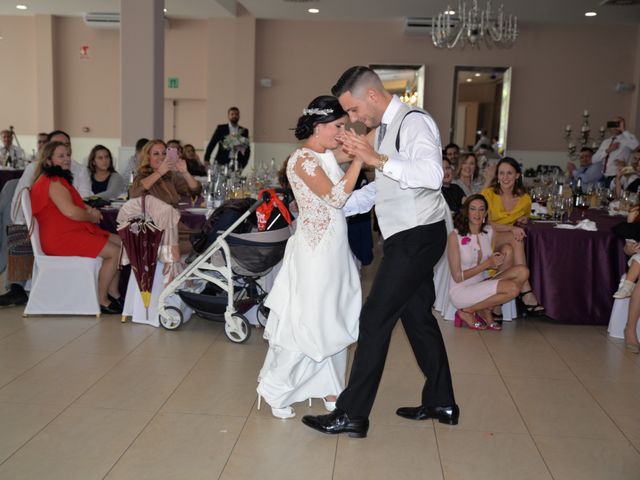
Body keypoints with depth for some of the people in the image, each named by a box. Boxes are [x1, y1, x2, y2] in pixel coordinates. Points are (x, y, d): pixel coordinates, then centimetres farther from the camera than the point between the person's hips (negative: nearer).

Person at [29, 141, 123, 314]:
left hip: (73, 230, 11)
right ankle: (101, 300, -5)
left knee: (121, 242, 8)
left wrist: (89, 210, 5)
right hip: (61, 237, -11)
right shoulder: (53, 182, -15)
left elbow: (74, 203, 26)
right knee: (115, 252, -17)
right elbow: (70, 211, -25)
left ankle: (113, 294, 8)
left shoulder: (57, 180, 19)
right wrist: (92, 217, -7)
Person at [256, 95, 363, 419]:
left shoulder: (327, 156, 11)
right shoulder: (302, 159, -15)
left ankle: (329, 389, 27)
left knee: (334, 323, 14)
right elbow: (335, 197, -23)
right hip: (315, 253, -9)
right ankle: (274, 390, 16)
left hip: (335, 251, 9)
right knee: (307, 324, -1)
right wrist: (359, 158, -20)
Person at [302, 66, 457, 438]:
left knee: (375, 320, -8)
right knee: (418, 317, 16)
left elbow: (432, 175, -30)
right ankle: (441, 403, 29)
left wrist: (377, 159, -32)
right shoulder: (383, 129, 14)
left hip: (418, 237, -10)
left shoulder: (414, 122, -15)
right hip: (407, 237, 10)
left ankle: (352, 414, 1)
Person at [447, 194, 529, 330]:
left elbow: (490, 264, 15)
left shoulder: (489, 232, 5)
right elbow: (458, 277, -13)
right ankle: (466, 312, -7)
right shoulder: (455, 236, -14)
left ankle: (485, 310, -2)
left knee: (522, 271, -15)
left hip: (482, 286, 7)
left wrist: (497, 262, -9)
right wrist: (487, 264, -17)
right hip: (461, 291, -7)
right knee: (513, 288, -26)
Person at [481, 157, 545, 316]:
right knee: (516, 238, -32)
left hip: (509, 244, 4)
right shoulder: (488, 193, -5)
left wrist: (523, 220, 1)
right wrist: (511, 228, -26)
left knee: (510, 251, -33)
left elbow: (524, 219, 27)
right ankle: (526, 291, -40)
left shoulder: (525, 199, 7)